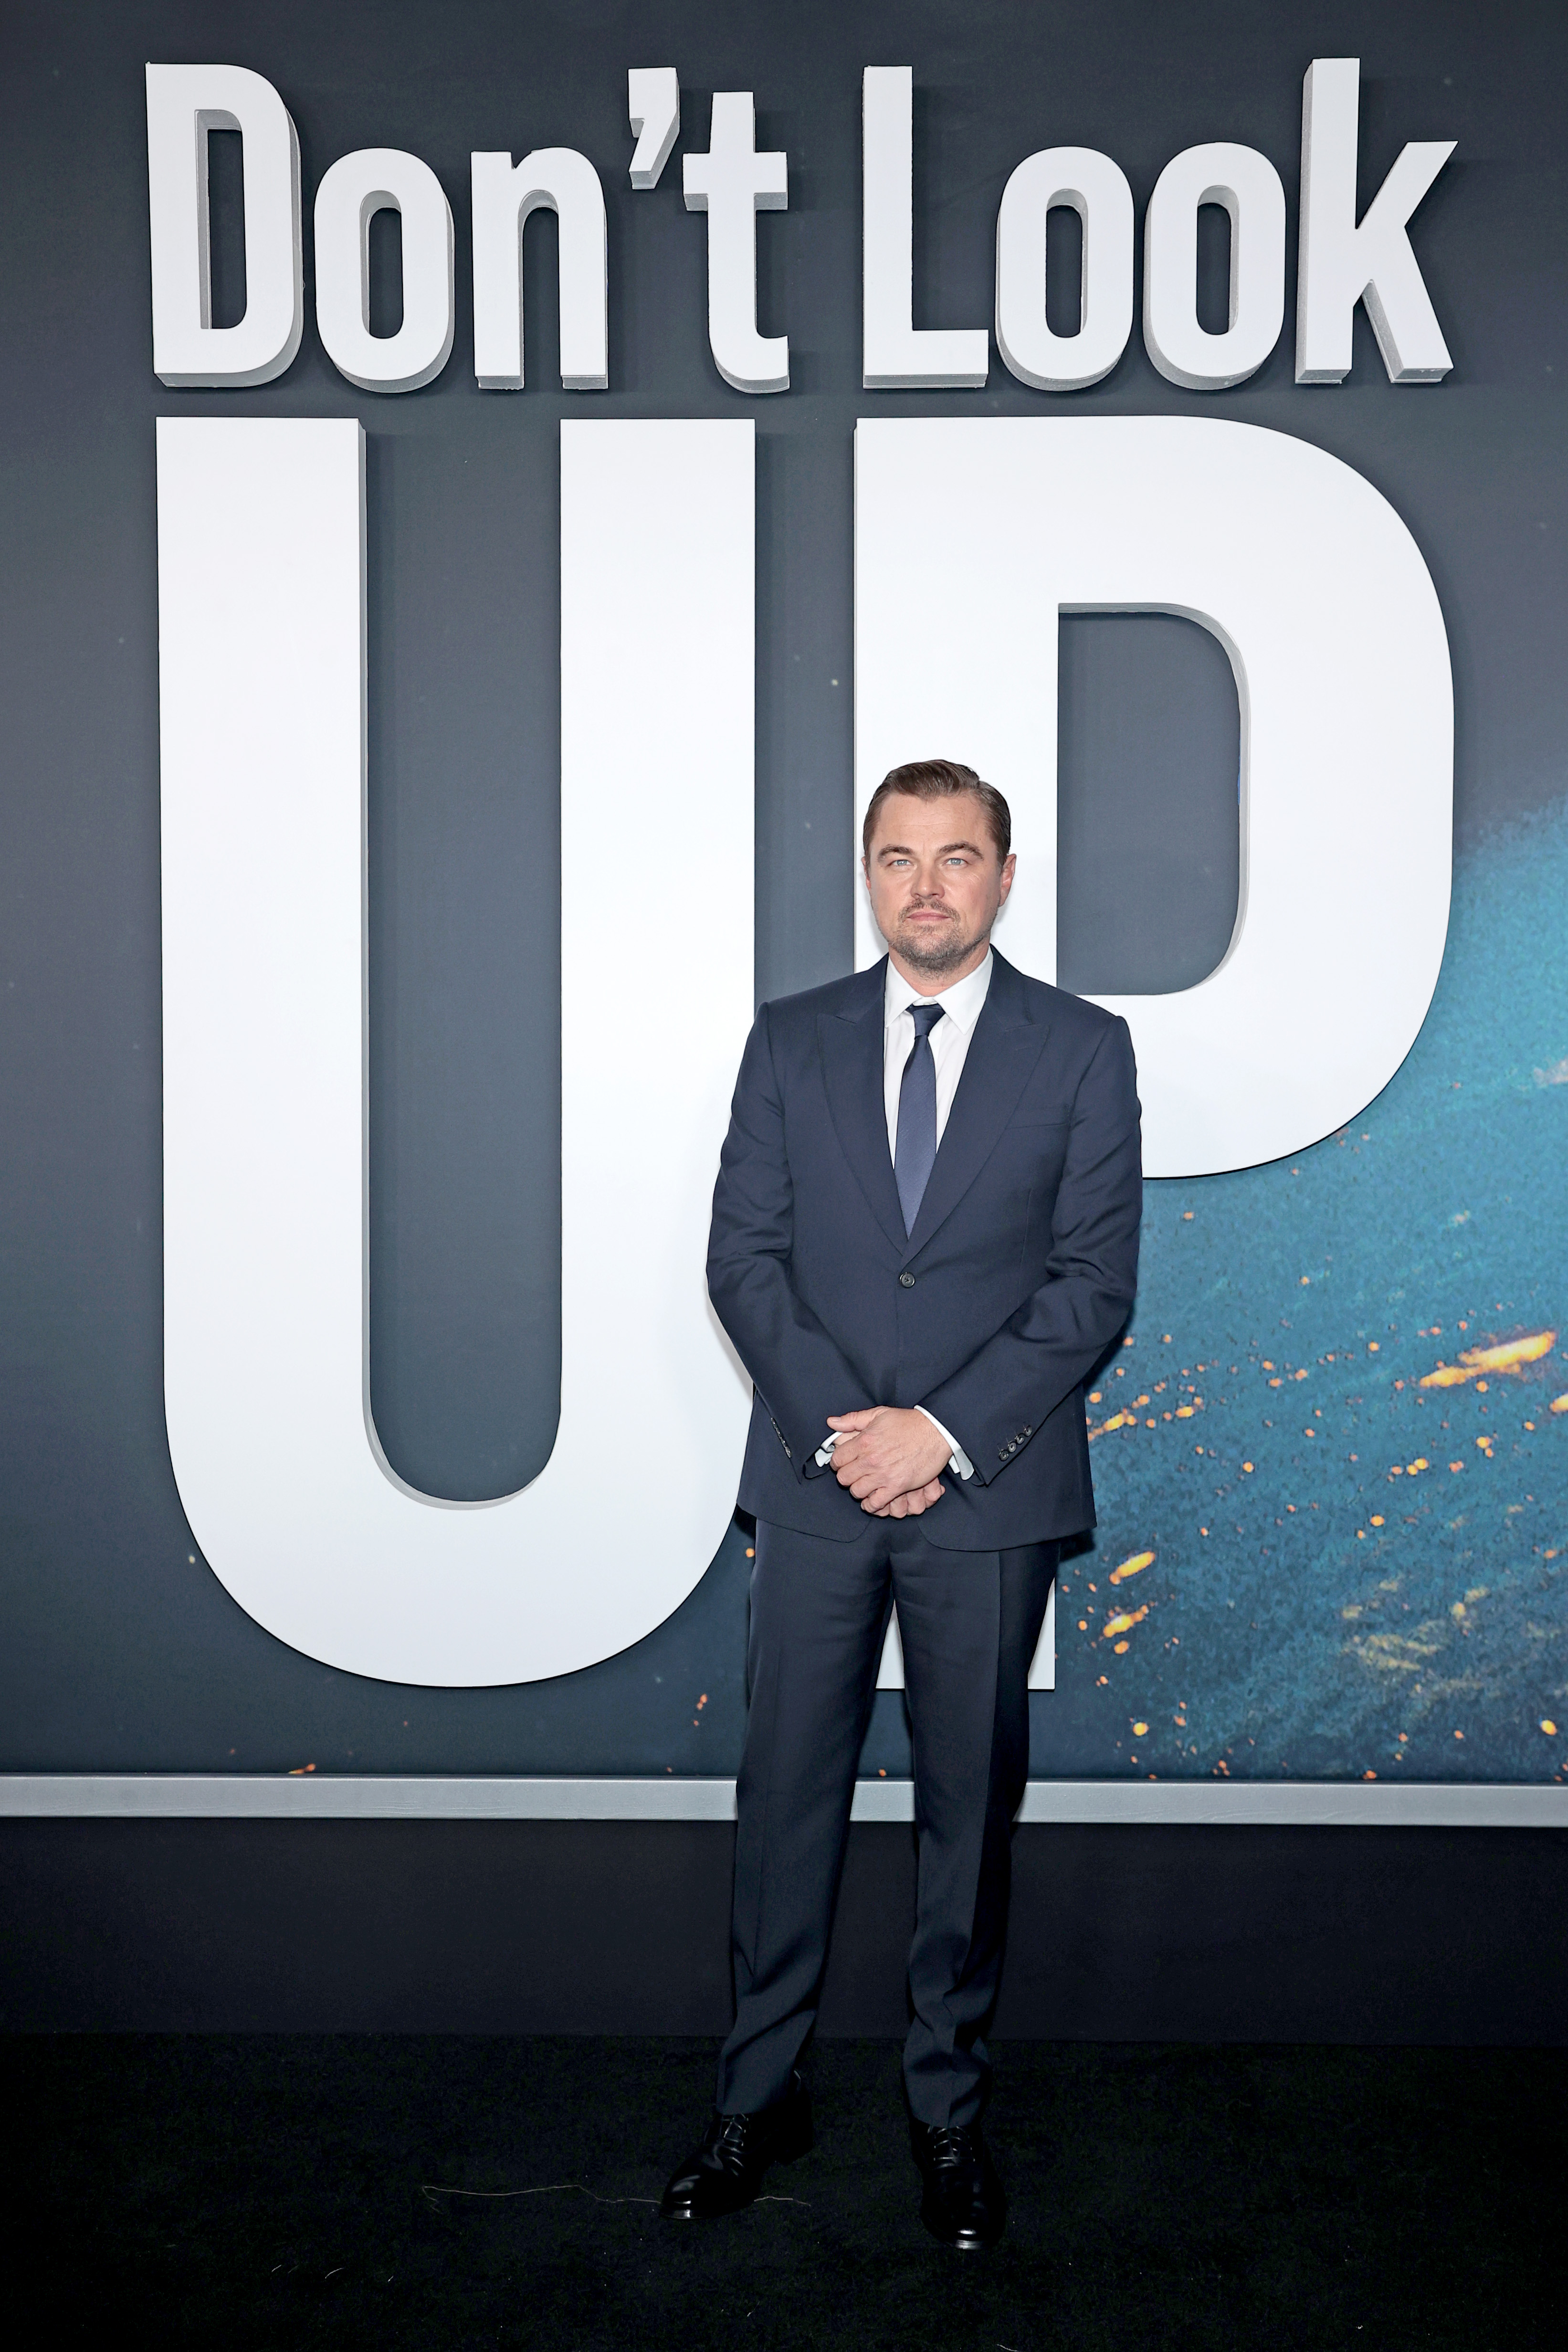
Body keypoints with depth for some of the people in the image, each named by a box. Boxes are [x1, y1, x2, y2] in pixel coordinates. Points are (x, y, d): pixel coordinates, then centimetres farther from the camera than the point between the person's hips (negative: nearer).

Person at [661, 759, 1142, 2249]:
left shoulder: (1084, 1050, 1)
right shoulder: (792, 1040, 6)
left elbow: (1093, 1282, -5)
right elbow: (743, 1255, 1)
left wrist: (943, 1432, -14)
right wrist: (840, 1425, -11)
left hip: (990, 1495, -1)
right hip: (818, 1479, 2)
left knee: (970, 1802, 10)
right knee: (785, 1790, 9)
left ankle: (950, 2109, 27)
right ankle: (759, 2095, 26)